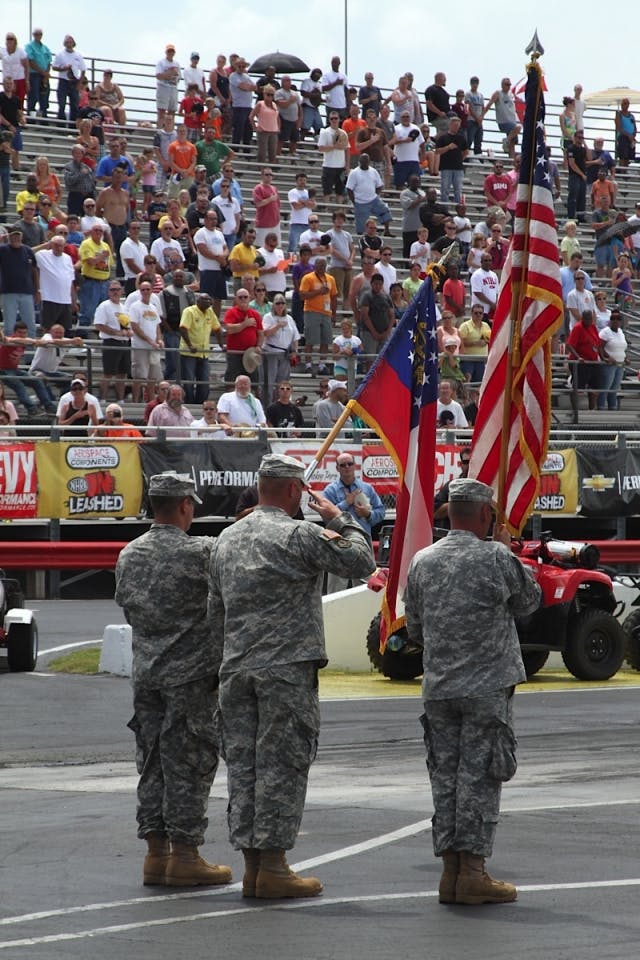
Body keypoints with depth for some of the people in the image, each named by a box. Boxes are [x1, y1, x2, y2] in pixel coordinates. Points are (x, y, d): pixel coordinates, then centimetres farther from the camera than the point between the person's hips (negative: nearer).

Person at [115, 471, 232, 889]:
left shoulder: (129, 556, 6)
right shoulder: (202, 553, -14)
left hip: (146, 674, 6)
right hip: (192, 674, -6)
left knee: (153, 763, 10)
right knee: (189, 765, -2)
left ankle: (156, 854, 13)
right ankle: (184, 856, -1)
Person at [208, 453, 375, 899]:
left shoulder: (227, 540, 14)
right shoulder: (301, 535, -9)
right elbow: (362, 561, -6)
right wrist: (340, 519, 6)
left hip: (236, 669, 7)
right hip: (287, 668, -7)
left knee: (243, 764, 8)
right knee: (281, 766, -3)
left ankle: (252, 866, 10)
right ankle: (273, 866, -4)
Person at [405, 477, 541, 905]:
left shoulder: (422, 562, 6)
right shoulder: (495, 558, -10)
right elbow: (530, 601, 6)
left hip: (438, 688, 5)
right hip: (487, 685, -5)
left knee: (446, 776, 9)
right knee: (479, 776, -2)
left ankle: (451, 870, 10)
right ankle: (473, 872, -4)